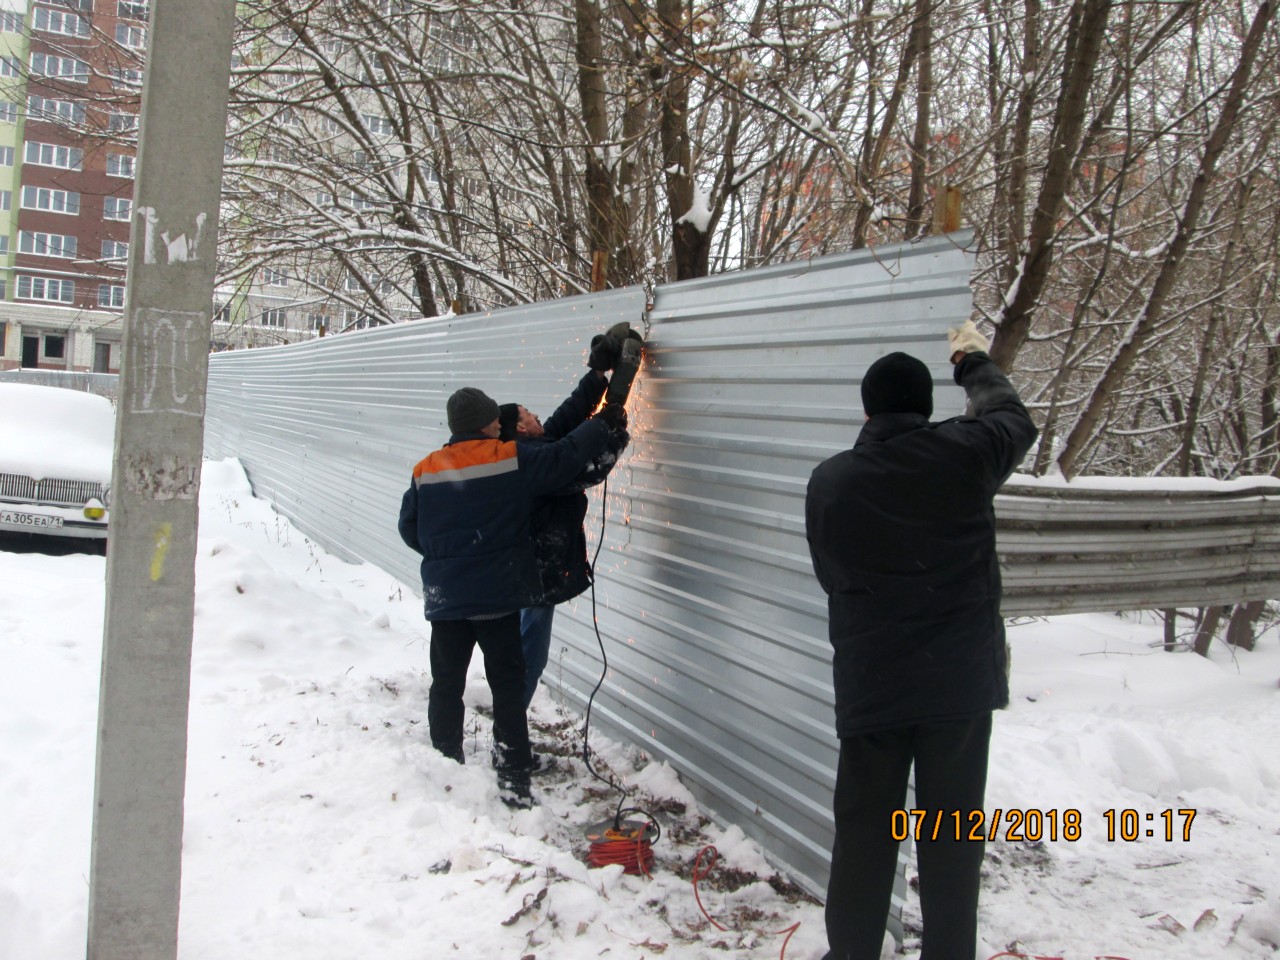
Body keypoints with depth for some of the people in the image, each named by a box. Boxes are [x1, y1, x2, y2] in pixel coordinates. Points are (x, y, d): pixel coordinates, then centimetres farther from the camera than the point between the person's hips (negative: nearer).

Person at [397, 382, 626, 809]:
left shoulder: (426, 471, 2)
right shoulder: (512, 460, -9)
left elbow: (409, 528, 9)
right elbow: (566, 456, -5)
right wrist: (604, 422, 10)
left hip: (445, 598, 3)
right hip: (498, 597, -3)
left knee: (446, 686, 14)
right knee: (507, 685, 6)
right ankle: (514, 780, 7)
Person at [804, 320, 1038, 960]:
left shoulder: (828, 481, -5)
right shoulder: (964, 453, -8)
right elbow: (1015, 420, 15)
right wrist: (974, 362, 31)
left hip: (869, 685, 1)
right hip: (962, 681, 0)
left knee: (863, 834, 11)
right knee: (951, 835, 11)